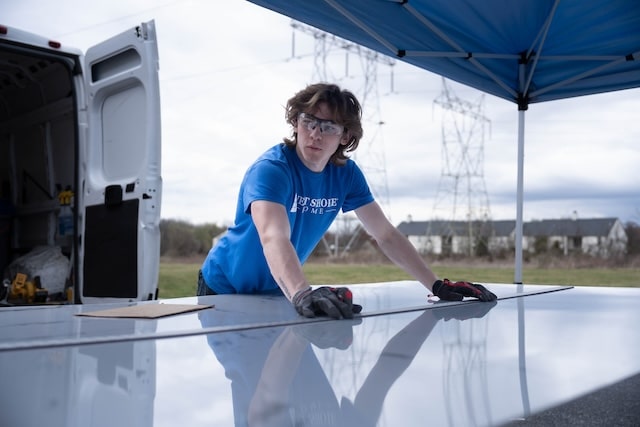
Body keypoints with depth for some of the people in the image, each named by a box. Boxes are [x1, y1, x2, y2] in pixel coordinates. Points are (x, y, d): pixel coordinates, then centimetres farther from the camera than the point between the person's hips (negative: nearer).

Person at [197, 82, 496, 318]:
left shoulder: (346, 174, -10)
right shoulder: (270, 170, -29)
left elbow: (386, 235, -9)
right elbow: (274, 239, -46)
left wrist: (437, 286, -18)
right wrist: (302, 293, -65)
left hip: (277, 292, 5)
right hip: (226, 289, -4)